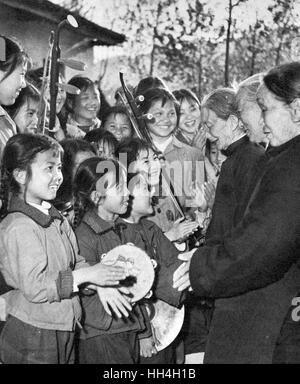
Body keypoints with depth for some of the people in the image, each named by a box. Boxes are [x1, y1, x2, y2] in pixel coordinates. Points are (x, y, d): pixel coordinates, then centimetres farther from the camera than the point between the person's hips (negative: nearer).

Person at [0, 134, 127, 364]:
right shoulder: (19, 227, -20)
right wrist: (85, 275, -24)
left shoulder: (54, 218, 9)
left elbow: (75, 262, 11)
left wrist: (100, 284, -6)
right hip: (32, 338, -8)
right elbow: (34, 287, -25)